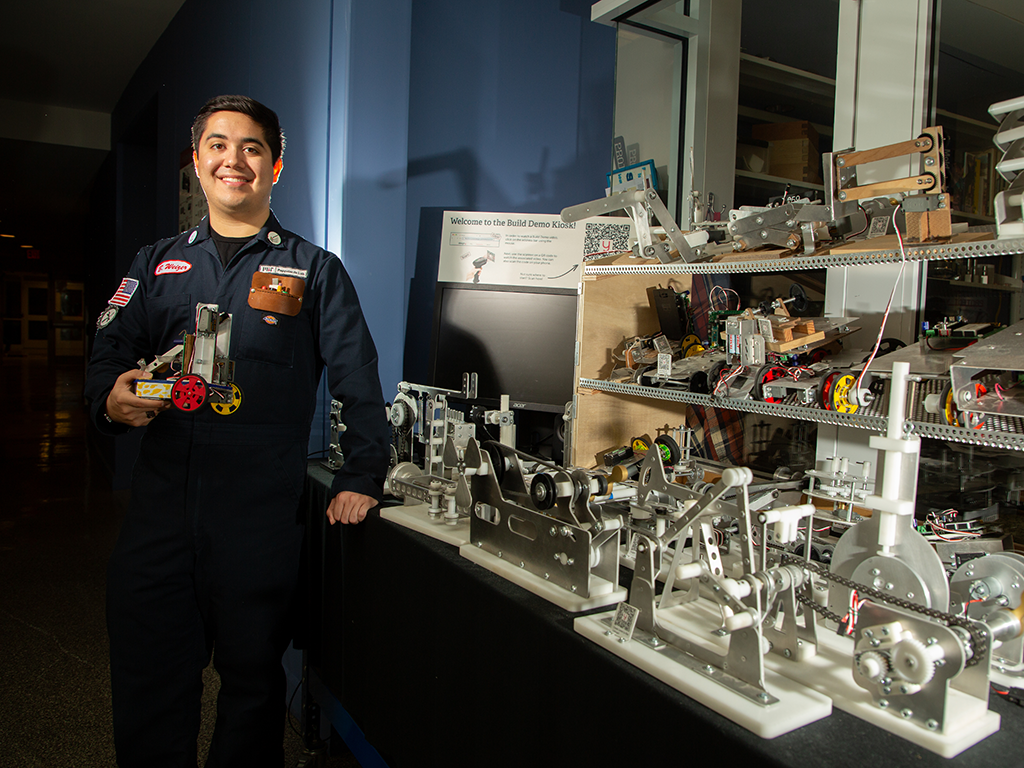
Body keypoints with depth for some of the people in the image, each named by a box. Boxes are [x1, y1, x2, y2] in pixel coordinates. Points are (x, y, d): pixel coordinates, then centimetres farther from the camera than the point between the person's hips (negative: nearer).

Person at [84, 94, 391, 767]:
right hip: (160, 507, 3)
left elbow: (358, 382, 1)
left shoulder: (315, 270, 5)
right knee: (146, 687, 10)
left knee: (253, 680, 12)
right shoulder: (158, 264, 14)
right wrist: (113, 398, -9)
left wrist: (362, 478, -7)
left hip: (265, 516, -2)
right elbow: (109, 356, 14)